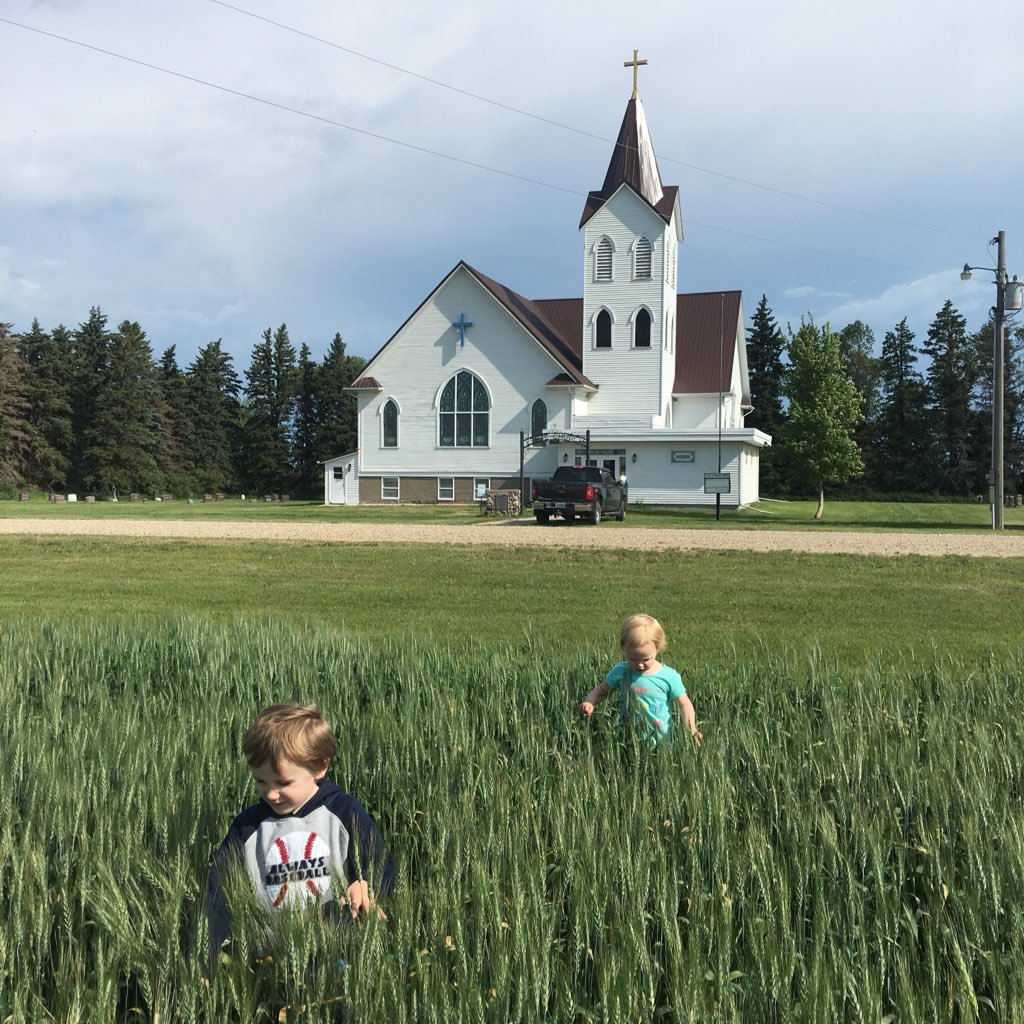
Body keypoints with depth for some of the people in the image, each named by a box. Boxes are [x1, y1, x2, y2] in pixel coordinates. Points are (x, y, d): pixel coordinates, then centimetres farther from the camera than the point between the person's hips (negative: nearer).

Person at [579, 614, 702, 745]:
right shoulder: (621, 672, 0)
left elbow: (684, 704, 0)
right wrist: (588, 702, -5)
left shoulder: (669, 676, -6)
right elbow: (602, 690, 15)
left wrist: (692, 730, -14)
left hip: (661, 740, 1)